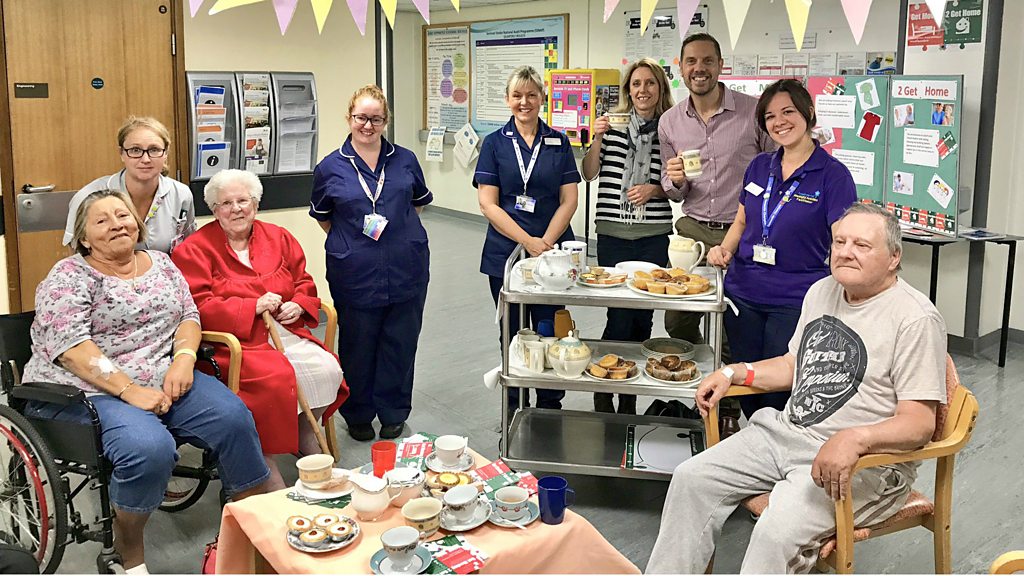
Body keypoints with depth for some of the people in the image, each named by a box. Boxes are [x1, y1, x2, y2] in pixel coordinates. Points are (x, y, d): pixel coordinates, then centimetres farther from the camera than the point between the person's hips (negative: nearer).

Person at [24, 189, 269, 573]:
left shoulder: (161, 263, 15)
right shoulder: (69, 276, -3)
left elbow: (189, 316, 13)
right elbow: (70, 347, -15)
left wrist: (184, 358, -9)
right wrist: (129, 391, -22)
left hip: (164, 380, 6)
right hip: (88, 390, -5)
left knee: (233, 416, -18)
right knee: (149, 447, -33)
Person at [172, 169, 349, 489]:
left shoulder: (279, 238, 14)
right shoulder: (194, 249, -2)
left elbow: (305, 283, 22)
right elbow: (199, 307, -11)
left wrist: (298, 305, -2)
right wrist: (253, 306, -17)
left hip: (284, 330, 6)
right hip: (232, 339, -6)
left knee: (326, 368, -17)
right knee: (274, 377, -31)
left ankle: (306, 435, 9)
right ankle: (267, 466, -17)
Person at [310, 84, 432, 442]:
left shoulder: (405, 160, 4)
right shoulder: (330, 168, 1)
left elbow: (419, 201, 20)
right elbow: (322, 216, 14)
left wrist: (396, 228, 8)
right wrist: (351, 241, 4)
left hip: (406, 270, 2)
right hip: (355, 274, -1)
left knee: (400, 342, 8)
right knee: (357, 346, 8)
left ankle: (393, 412, 24)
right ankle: (358, 414, 25)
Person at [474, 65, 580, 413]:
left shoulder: (559, 143, 6)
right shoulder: (495, 143, 3)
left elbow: (569, 201, 2)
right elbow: (488, 204, -3)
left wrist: (546, 242, -12)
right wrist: (528, 241, -13)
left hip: (552, 251, 1)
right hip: (506, 254, 0)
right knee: (513, 335, 8)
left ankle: (550, 407, 18)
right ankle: (514, 409, 22)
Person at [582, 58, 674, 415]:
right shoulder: (613, 123, 3)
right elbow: (589, 174, 2)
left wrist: (655, 189, -8)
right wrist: (597, 139, -11)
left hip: (654, 235, 1)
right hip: (613, 233, -1)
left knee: (642, 316, 7)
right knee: (619, 314, -4)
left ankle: (629, 400, 21)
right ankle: (602, 392, 12)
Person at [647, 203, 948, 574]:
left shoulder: (916, 319, -14)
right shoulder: (822, 292, 12)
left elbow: (920, 422, -18)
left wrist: (855, 438, -36)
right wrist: (733, 373, 10)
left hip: (863, 461, -8)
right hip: (785, 433, 8)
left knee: (777, 533, -30)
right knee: (691, 478, -4)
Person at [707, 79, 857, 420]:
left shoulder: (832, 174, -7)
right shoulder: (759, 167, 8)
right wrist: (725, 249, 0)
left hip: (796, 301, -5)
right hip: (743, 294, 5)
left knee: (778, 390, 0)